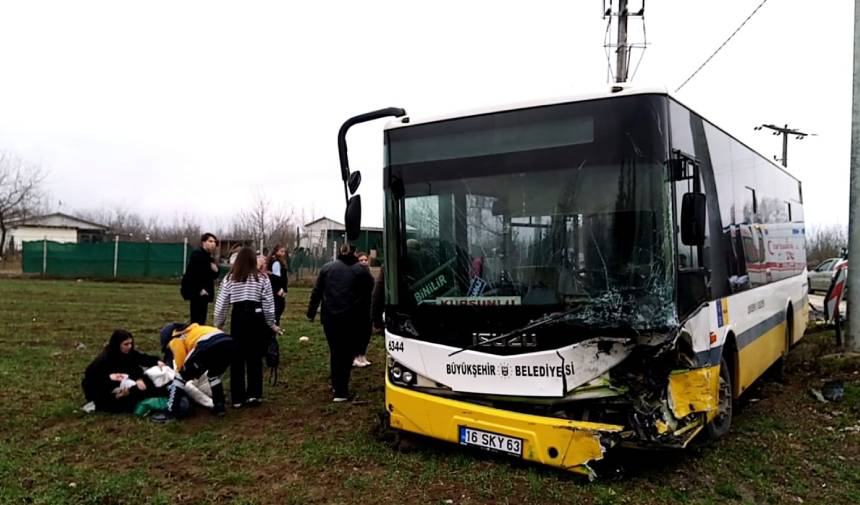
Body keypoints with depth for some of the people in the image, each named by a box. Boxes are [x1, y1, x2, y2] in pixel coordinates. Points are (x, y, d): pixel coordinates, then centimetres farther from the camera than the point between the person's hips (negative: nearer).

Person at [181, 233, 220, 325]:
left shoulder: (209, 257, 17)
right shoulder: (197, 254, -12)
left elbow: (213, 276, 20)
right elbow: (193, 273, -20)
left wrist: (215, 270, -2)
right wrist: (199, 289, -19)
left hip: (204, 292, 10)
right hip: (196, 291, -10)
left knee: (201, 319, 12)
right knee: (197, 320, -10)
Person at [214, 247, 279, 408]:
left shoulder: (229, 278, 4)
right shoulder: (262, 278, 1)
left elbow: (221, 303, 5)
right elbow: (268, 304, 2)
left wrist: (218, 324, 16)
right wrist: (271, 324, 12)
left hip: (238, 317, 1)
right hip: (256, 317, -1)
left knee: (237, 358, 7)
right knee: (255, 358, 9)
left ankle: (237, 398, 10)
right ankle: (254, 394, 6)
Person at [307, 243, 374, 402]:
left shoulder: (326, 268, 8)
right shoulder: (360, 269, 1)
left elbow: (316, 292, 8)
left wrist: (311, 313, 13)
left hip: (330, 318, 2)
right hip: (350, 318, -2)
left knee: (335, 351, 15)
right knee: (347, 352, 5)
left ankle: (336, 386, 25)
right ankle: (341, 391, 2)